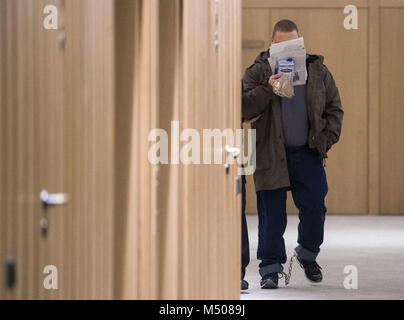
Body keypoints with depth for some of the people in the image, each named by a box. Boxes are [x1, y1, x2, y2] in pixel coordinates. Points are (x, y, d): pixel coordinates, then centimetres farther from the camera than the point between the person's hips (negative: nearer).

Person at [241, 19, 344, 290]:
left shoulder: (318, 70, 7)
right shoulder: (259, 71, 0)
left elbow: (334, 108, 13)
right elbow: (243, 107, -8)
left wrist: (326, 139, 1)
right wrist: (267, 89, -21)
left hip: (307, 154, 2)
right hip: (270, 154, -2)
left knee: (314, 207, 0)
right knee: (271, 212, 0)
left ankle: (308, 253, 25)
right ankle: (271, 267, 10)